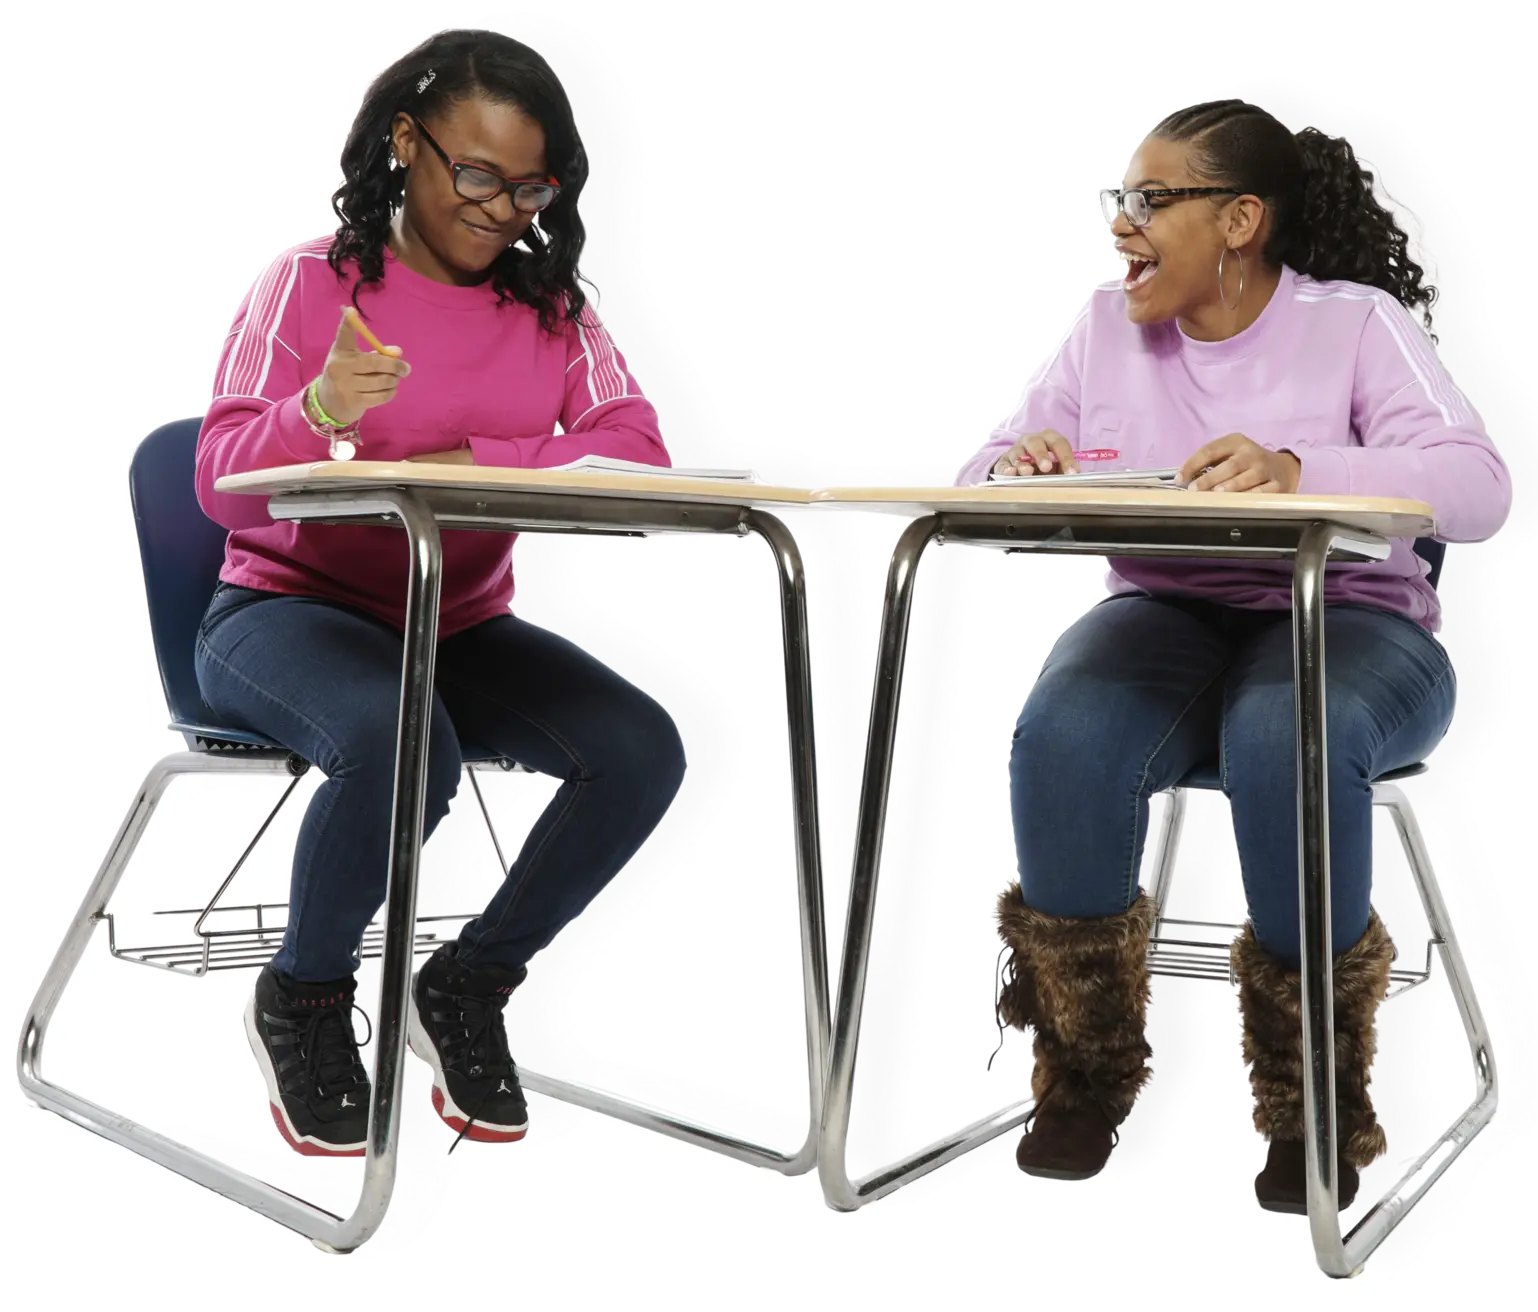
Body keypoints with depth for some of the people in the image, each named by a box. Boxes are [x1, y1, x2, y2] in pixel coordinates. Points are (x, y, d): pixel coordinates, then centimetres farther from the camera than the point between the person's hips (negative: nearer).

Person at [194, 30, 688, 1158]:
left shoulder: (552, 304, 8)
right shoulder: (312, 283, -4)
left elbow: (640, 455, -7)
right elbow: (222, 488, -12)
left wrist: (475, 460, -21)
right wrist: (319, 411, -33)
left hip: (460, 624, 4)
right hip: (291, 608, -4)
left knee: (644, 751, -21)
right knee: (403, 746, -37)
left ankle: (470, 983, 2)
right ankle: (303, 995, -5)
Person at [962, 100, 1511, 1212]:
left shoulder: (1356, 320, -4)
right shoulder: (1108, 326, 8)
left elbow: (1476, 489, -18)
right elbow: (982, 483, 6)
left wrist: (1298, 470, -35)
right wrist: (1020, 467, -20)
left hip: (1345, 618, -3)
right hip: (1163, 615, 3)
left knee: (1285, 741, -38)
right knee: (1063, 736, -31)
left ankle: (1317, 1098, -15)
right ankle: (1086, 1068, -7)